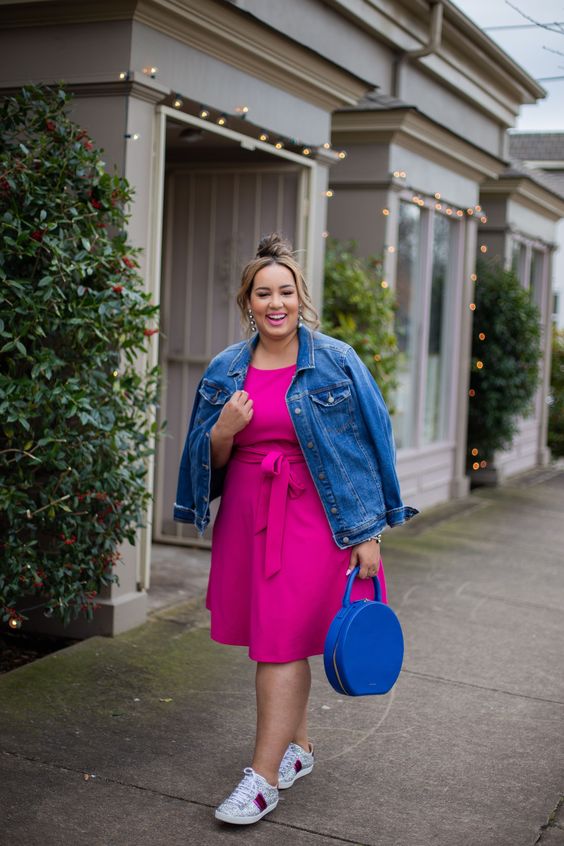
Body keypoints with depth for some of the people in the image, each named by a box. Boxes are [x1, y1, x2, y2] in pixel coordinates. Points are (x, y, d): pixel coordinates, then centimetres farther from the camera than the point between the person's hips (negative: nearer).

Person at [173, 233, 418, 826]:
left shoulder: (336, 363, -3)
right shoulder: (226, 370, 7)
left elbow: (369, 448, -2)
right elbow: (209, 460, 11)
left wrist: (368, 533, -6)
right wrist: (222, 431, -12)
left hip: (313, 515, -4)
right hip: (247, 515, 5)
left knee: (281, 642, -7)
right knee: (268, 638, 11)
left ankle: (264, 777, 0)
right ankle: (297, 747, 30)